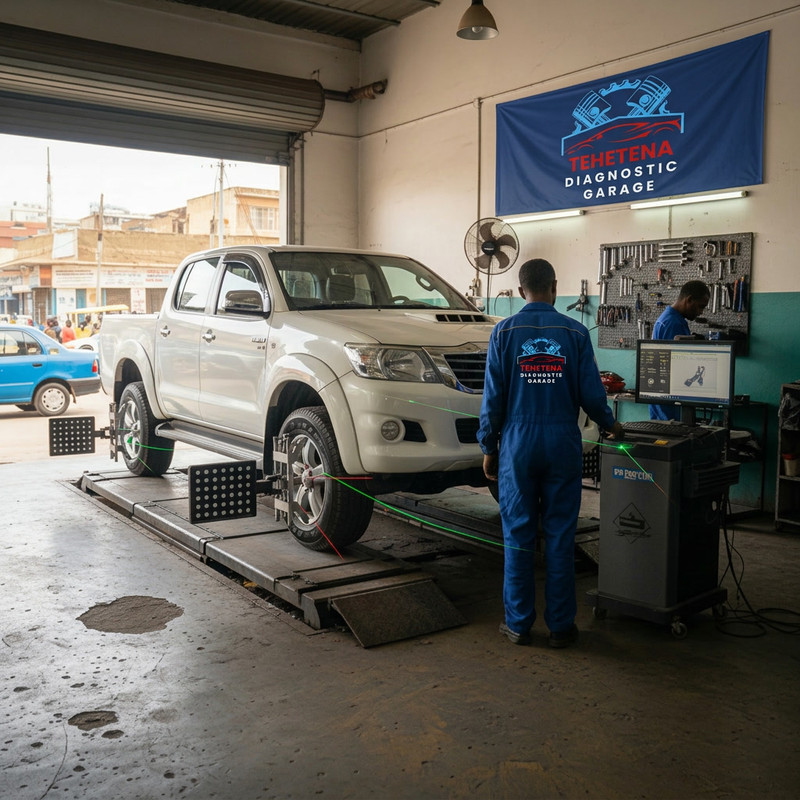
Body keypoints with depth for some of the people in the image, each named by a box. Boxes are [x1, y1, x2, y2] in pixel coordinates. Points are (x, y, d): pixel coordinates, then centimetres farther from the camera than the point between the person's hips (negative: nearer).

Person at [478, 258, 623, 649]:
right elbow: (591, 393, 0)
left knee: (518, 535, 7)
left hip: (518, 444, 0)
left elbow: (493, 395, -2)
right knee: (560, 536, 6)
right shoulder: (575, 332, 0)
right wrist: (610, 425, 19)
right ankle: (560, 626, 14)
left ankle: (518, 623, 14)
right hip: (562, 445, 0)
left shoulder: (505, 332, -1)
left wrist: (488, 447, 6)